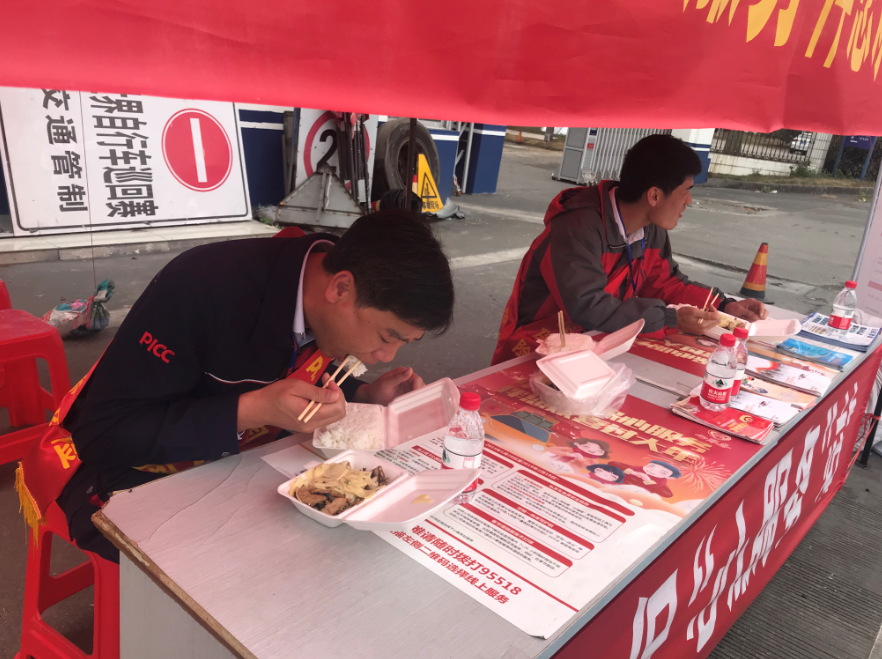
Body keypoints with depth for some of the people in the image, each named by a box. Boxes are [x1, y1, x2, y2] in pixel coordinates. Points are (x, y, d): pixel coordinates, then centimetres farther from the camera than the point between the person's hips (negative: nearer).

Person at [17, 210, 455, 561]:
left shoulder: (329, 305, -12)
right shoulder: (204, 285, -33)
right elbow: (102, 431, -28)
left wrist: (366, 395, -13)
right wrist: (255, 409, -38)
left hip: (235, 459, 6)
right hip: (130, 469, -5)